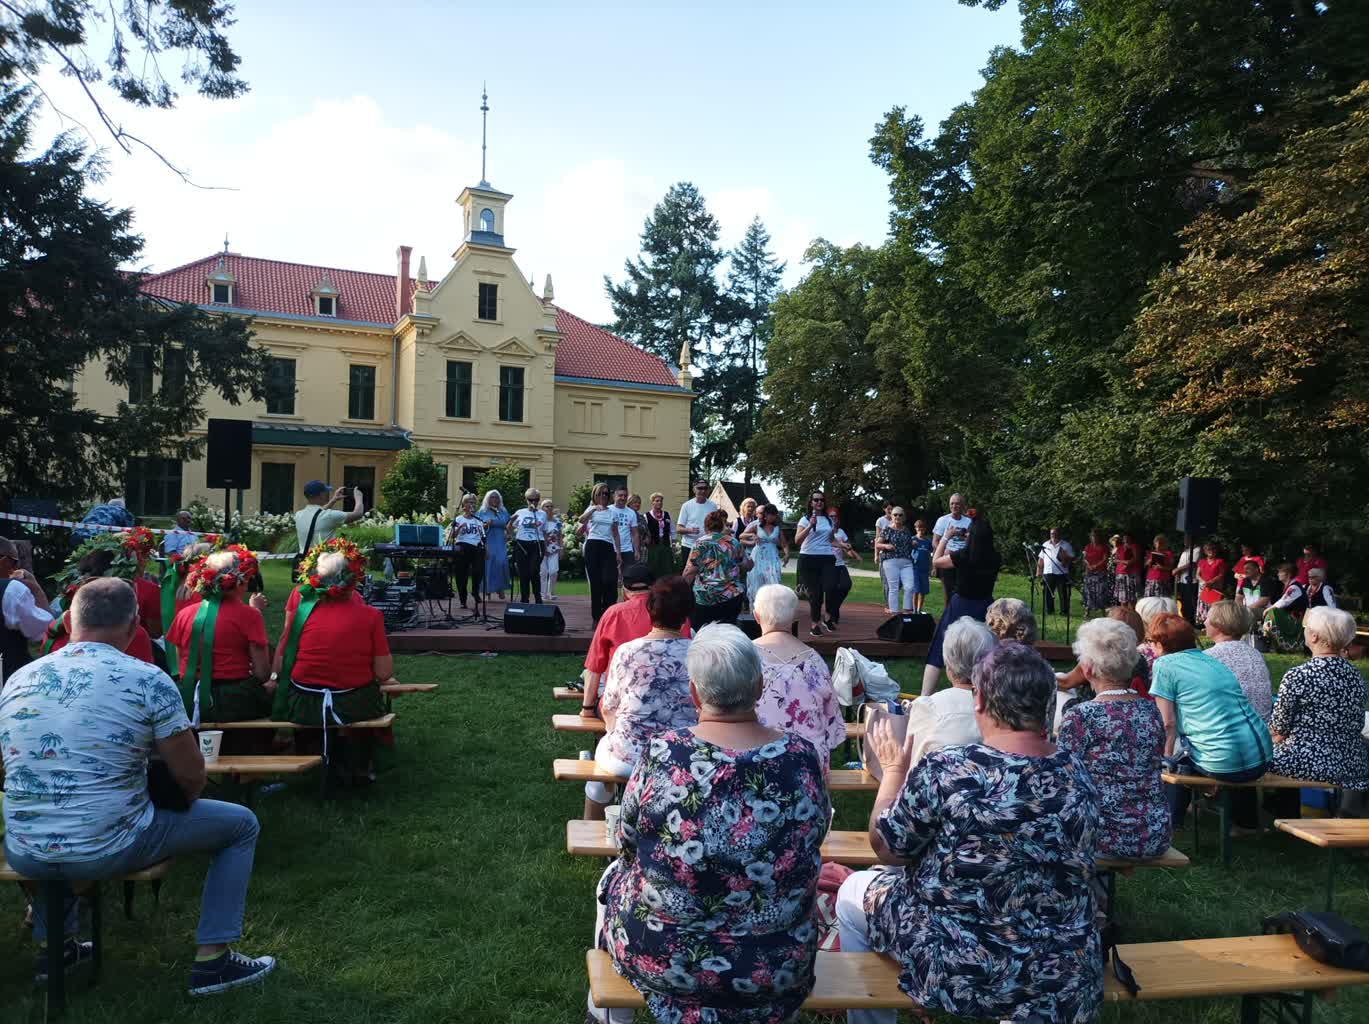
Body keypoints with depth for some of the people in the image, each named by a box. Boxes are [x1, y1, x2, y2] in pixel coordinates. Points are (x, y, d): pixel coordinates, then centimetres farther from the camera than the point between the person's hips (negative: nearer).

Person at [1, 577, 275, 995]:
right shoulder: (149, 681, -13)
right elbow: (192, 778, -9)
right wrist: (183, 799, 14)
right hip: (109, 851, -6)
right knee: (241, 823, 14)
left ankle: (54, 945, 42)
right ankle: (213, 960, 12)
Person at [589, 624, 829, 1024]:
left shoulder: (662, 752, -20)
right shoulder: (803, 757, -15)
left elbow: (628, 841, -5)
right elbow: (814, 839, 3)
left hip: (663, 956, -2)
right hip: (779, 966, 2)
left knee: (616, 879, 29)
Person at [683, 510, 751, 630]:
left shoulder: (700, 543, -1)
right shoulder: (734, 543, 9)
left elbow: (690, 572, -8)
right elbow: (746, 565, 19)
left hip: (705, 599, -3)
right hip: (732, 597, 4)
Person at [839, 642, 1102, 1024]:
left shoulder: (944, 770, -24)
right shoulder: (1077, 772, -8)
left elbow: (886, 847, -8)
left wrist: (894, 769, 6)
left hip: (960, 972, -5)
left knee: (853, 892, 19)